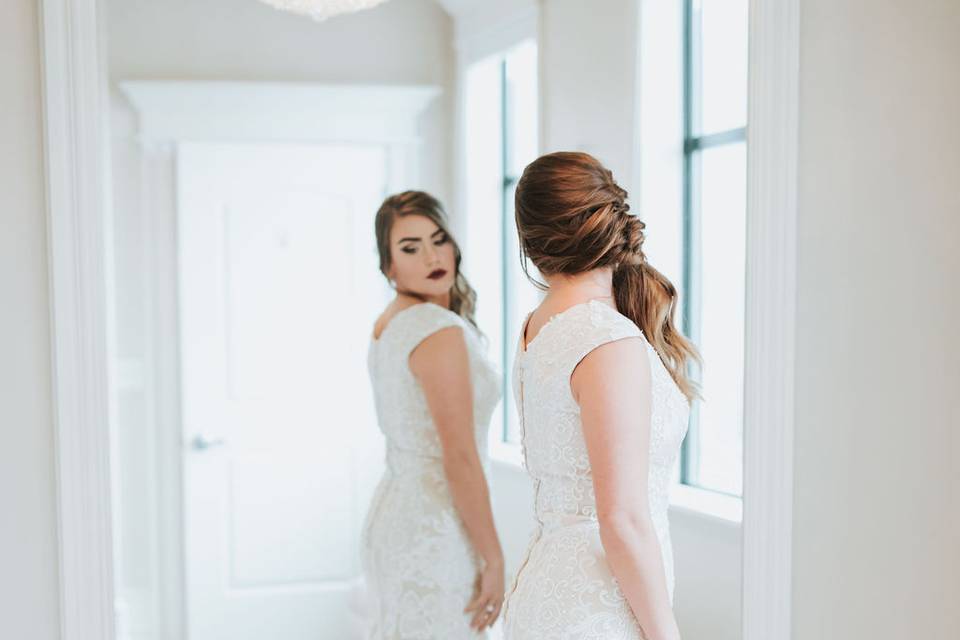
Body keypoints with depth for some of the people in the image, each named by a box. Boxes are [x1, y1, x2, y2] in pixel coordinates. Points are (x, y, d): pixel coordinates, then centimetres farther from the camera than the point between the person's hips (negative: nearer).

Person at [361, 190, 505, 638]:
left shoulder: (386, 326, 10)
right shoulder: (440, 329, -18)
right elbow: (461, 459, -21)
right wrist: (493, 559, -14)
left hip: (391, 514, 9)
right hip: (434, 533, -9)